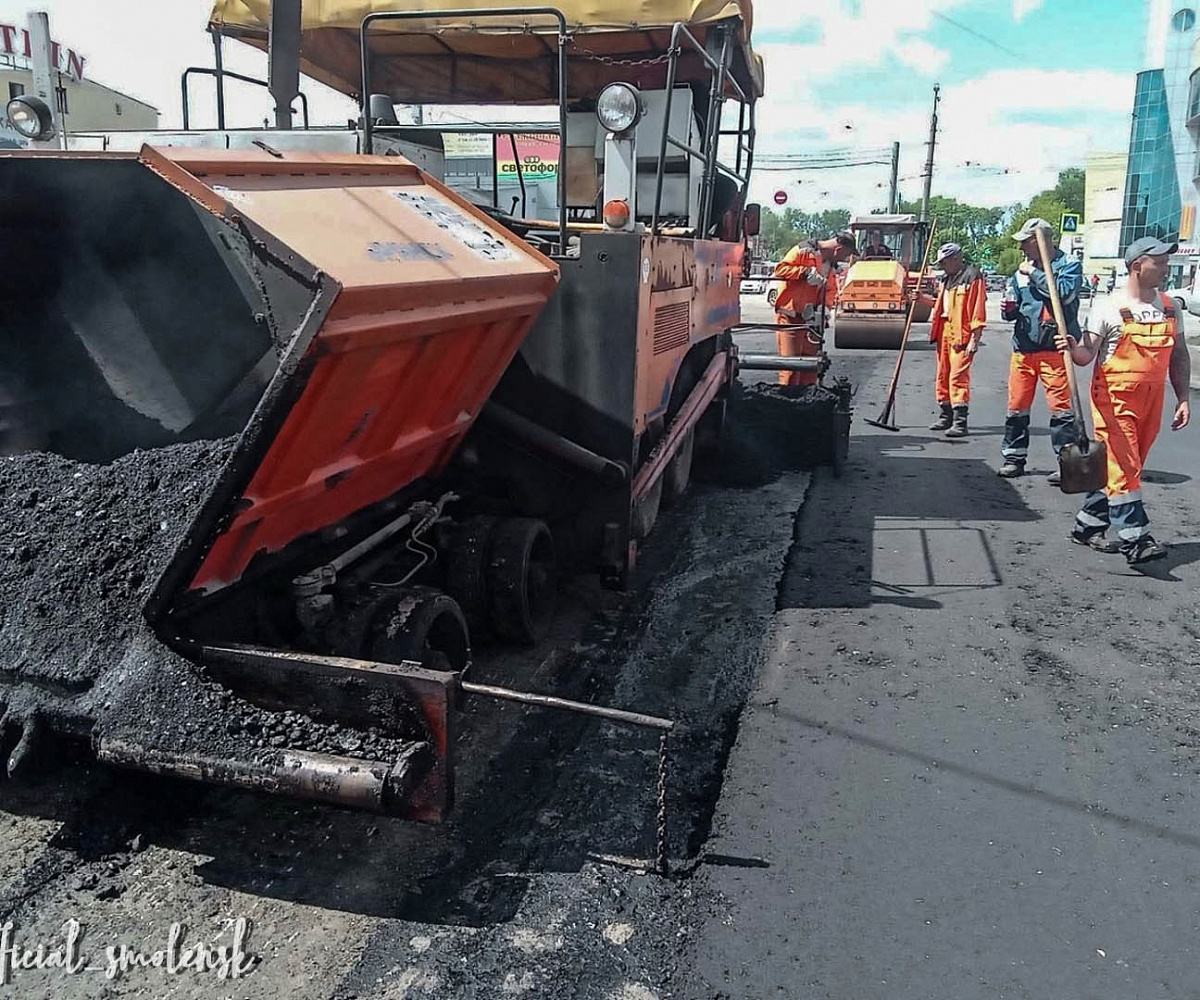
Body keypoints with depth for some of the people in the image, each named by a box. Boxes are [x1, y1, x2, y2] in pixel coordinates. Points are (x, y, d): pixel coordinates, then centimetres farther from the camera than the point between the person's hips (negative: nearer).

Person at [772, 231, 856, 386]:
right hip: (790, 317, -7)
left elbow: (831, 290, 20)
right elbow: (780, 269, -14)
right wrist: (805, 272, -25)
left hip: (811, 320, 8)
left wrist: (824, 306, -1)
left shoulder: (831, 265, 16)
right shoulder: (803, 251, -7)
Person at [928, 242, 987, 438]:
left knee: (959, 376, -12)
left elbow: (978, 309, -13)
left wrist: (975, 339, -17)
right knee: (943, 375, 12)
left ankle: (960, 421, -12)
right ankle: (946, 416, 23)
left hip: (961, 335, -9)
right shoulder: (948, 279, 19)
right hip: (944, 332, 9)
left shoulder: (973, 277, -9)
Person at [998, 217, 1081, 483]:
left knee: (1062, 406, -6)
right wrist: (1008, 309, -2)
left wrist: (1034, 274, -12)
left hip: (1055, 348, -6)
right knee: (1017, 406, 7)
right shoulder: (1022, 271, 16)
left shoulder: (1068, 265, 0)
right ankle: (1014, 458, 17)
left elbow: (1065, 293, -20)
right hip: (1023, 348, 6)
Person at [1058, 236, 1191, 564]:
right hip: (1114, 399, -6)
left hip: (1151, 401, 6)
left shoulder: (1169, 308, 10)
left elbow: (1179, 355, 16)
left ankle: (1088, 525, 20)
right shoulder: (1109, 309, -7)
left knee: (1125, 466, 9)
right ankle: (1135, 539, -11)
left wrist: (1183, 397, 9)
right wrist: (1073, 348, -35)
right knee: (1123, 467, -10)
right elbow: (1087, 354, -12)